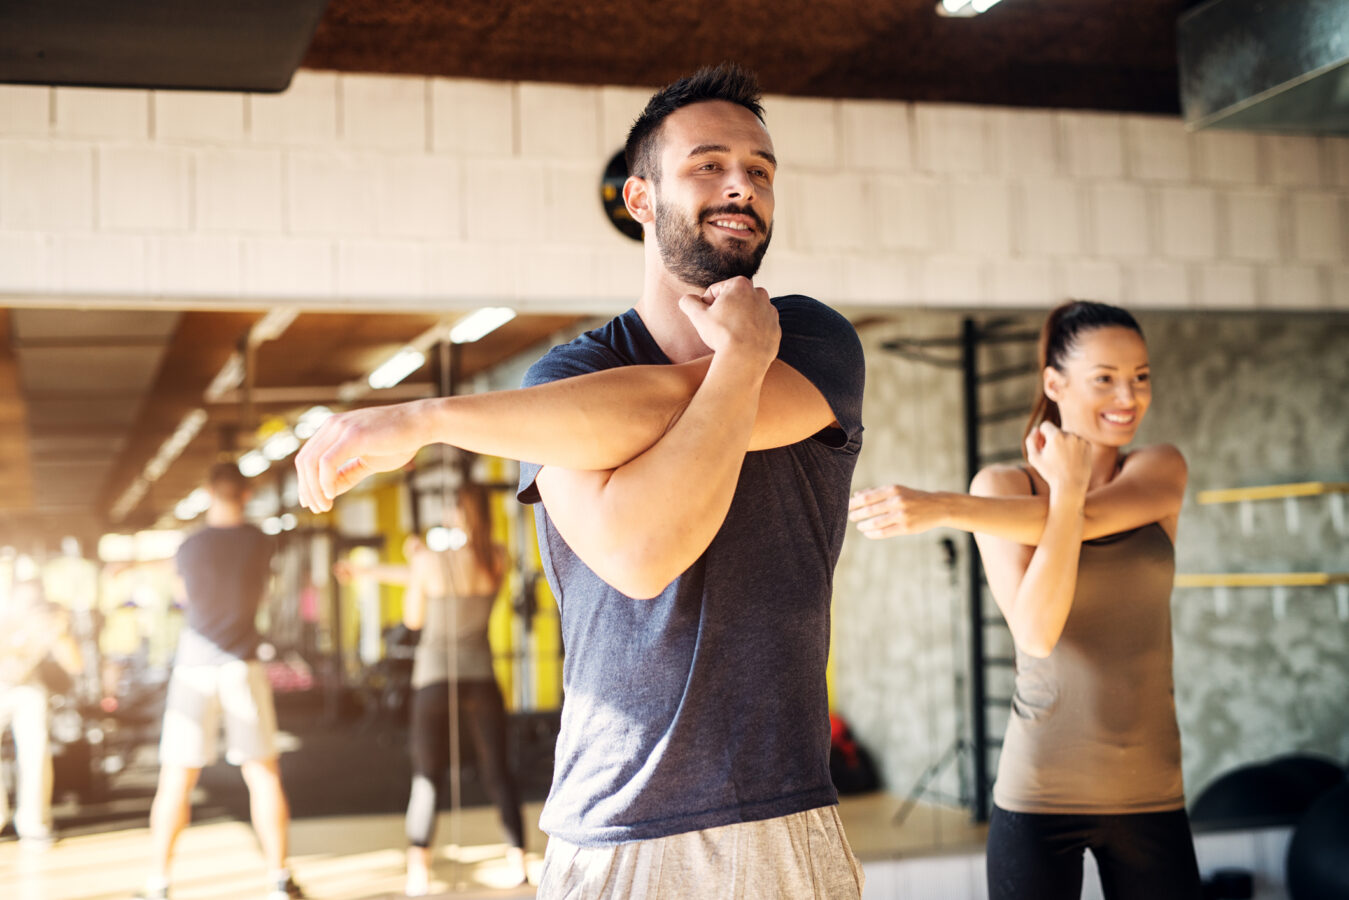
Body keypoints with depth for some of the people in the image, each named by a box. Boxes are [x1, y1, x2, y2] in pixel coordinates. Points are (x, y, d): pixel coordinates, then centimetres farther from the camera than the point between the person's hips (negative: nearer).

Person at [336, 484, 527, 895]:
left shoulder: (429, 560, -11)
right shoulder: (498, 558, -3)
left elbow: (413, 619, 3)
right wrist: (368, 570, 16)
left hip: (434, 677, -1)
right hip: (480, 676, 1)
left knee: (426, 775, 8)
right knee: (497, 771, 12)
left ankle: (418, 866, -2)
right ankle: (518, 857, 8)